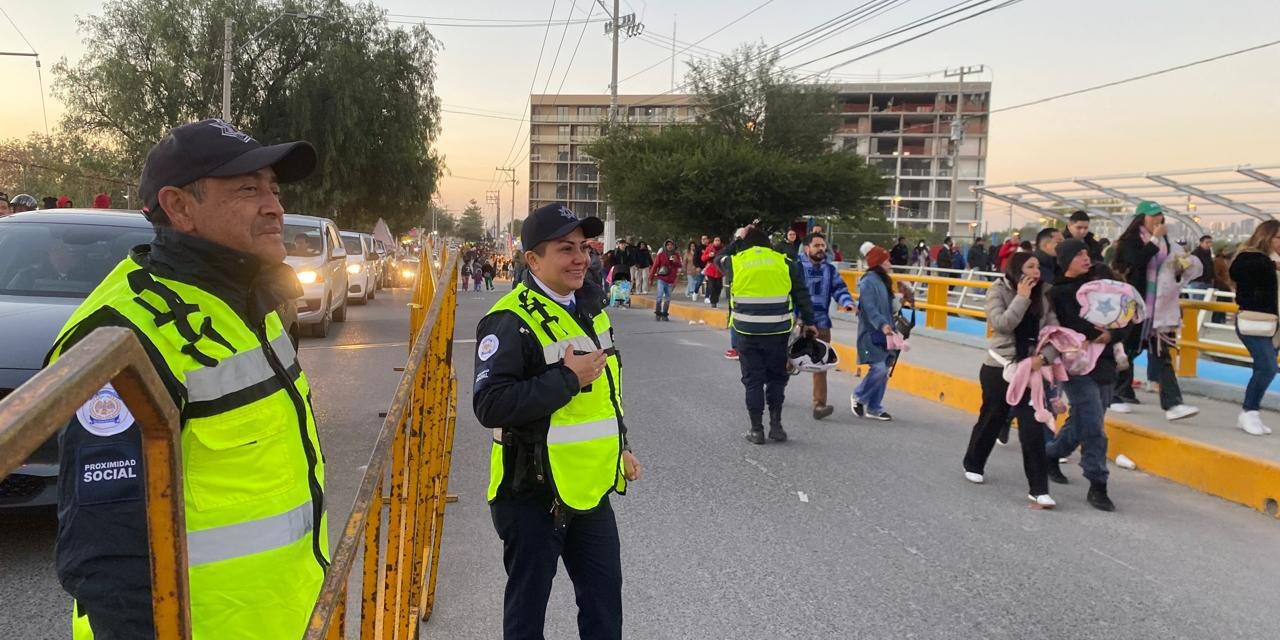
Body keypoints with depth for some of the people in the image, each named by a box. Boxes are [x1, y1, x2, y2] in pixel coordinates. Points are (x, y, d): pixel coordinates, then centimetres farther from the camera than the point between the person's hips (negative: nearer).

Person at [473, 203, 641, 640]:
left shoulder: (590, 307, 8)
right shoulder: (512, 320, -19)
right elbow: (490, 406, -28)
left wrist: (620, 445, 20)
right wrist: (568, 379, -26)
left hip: (590, 489, 8)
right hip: (534, 493, -7)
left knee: (604, 596, 18)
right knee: (528, 605, 10)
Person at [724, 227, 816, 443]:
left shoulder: (736, 261, 3)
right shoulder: (785, 262, 4)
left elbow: (721, 260, 27)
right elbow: (802, 295, 6)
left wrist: (739, 240, 32)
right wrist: (808, 322, 15)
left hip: (747, 331, 0)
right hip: (778, 331, 0)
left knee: (753, 380, 8)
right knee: (777, 377, 14)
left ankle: (757, 429, 11)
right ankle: (776, 425, 12)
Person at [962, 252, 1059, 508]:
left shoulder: (1044, 295, 2)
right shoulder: (999, 291, -6)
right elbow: (1002, 324, -19)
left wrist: (1044, 356, -16)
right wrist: (1022, 298, -18)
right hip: (999, 368, -2)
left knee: (1033, 427, -6)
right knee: (992, 419, 13)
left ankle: (1038, 489, -2)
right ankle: (973, 465, 38)